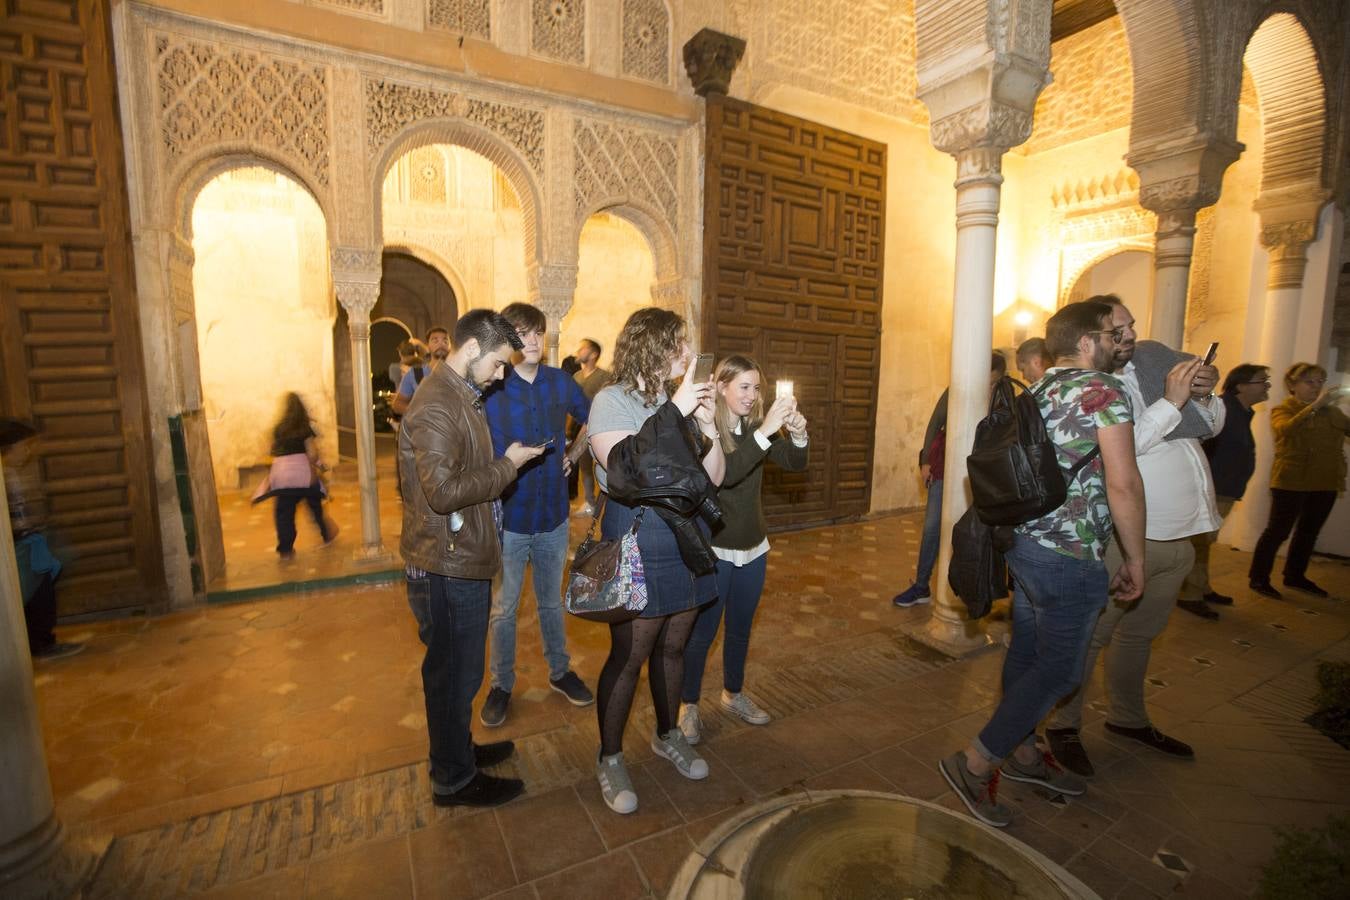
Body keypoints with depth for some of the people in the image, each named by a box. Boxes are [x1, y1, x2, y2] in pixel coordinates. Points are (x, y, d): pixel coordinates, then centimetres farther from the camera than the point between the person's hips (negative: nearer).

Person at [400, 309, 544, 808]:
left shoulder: (459, 396, 12)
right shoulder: (436, 406, -21)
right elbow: (443, 491, -28)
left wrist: (505, 463, 8)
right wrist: (507, 464, -19)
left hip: (463, 561, 10)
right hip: (448, 568, -10)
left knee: (457, 671, 24)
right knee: (454, 675, 8)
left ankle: (459, 749, 44)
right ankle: (454, 780, 28)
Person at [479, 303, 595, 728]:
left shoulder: (560, 382, -1)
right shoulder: (489, 389, -12)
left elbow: (591, 420, 17)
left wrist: (574, 454, 7)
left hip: (553, 513, 3)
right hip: (507, 515, -3)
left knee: (551, 601, 20)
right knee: (504, 608, 12)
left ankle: (559, 671, 39)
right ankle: (501, 685, 33)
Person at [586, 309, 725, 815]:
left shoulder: (680, 400, 8)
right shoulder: (612, 401, -9)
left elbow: (714, 477, 6)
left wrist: (708, 425, -9)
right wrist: (675, 413, -23)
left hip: (686, 538, 6)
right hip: (636, 543, -6)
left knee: (672, 646, 19)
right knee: (629, 656, 5)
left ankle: (668, 736, 41)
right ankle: (609, 759, 26)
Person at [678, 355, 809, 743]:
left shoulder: (754, 427, 2)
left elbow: (795, 464, -2)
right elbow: (723, 474, -32)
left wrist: (798, 434, -21)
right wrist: (765, 432, -37)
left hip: (753, 548, 6)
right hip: (712, 550, -5)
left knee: (741, 628, 20)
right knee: (701, 632, 6)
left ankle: (733, 694, 40)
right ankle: (688, 705, 27)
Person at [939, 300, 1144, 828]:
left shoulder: (1039, 392, 11)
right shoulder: (1105, 390, -12)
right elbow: (1123, 485, -16)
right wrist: (1135, 559, -6)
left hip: (1025, 543, 8)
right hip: (1069, 557, -8)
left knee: (1027, 651, 18)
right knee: (1059, 668, 3)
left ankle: (1023, 754, 34)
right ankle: (976, 763, 8)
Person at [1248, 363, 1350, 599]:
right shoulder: (1283, 410, -4)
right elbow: (1286, 429, -25)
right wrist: (1315, 405, -28)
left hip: (1326, 483, 6)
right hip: (1291, 482, -6)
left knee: (1309, 532, 15)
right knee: (1278, 530, -4)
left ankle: (1295, 576, 28)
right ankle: (1258, 578, 4)